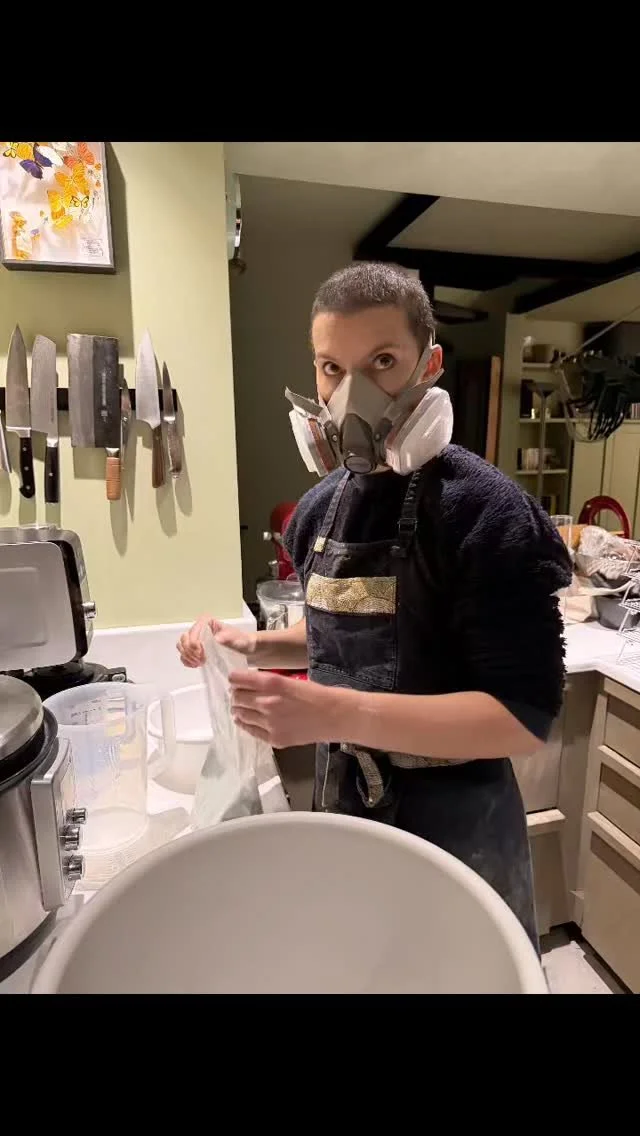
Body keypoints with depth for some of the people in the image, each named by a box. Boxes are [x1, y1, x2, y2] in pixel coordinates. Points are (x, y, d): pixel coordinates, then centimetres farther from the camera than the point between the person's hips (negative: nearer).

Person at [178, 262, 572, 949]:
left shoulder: (484, 510, -23)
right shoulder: (321, 507, -2)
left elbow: (527, 715, -24)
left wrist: (338, 712, -33)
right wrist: (253, 646, -5)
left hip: (451, 827, -6)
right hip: (342, 807, 6)